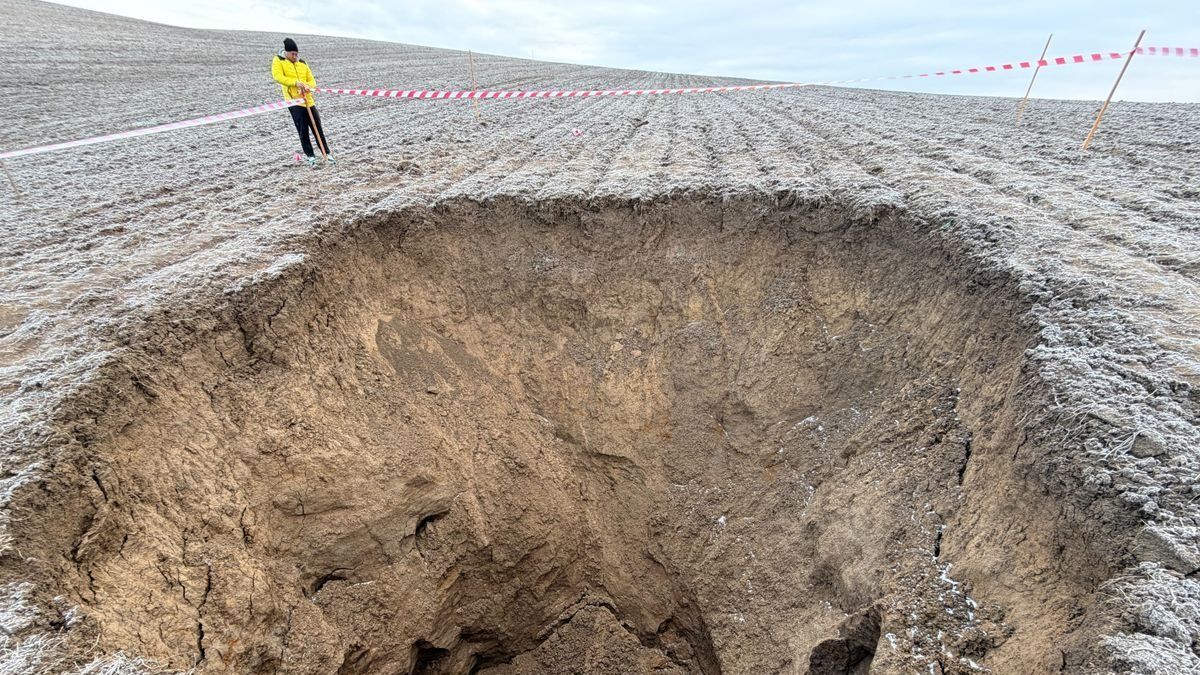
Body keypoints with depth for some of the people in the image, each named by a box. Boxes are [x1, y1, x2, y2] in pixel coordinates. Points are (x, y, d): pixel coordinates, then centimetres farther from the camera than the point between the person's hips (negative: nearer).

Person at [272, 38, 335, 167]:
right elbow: (278, 76, -11)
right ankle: (310, 156, 4)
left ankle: (327, 153, 13)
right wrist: (295, 82, -22)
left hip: (308, 100, 4)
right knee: (303, 130, -5)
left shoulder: (302, 63, 14)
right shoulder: (278, 61, 3)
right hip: (294, 101, -4)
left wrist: (308, 87, -11)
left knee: (318, 128, 5)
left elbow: (311, 80, 12)